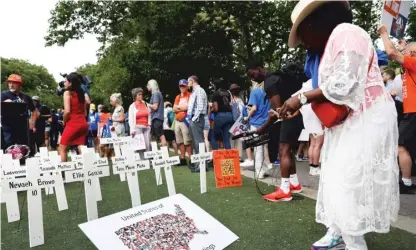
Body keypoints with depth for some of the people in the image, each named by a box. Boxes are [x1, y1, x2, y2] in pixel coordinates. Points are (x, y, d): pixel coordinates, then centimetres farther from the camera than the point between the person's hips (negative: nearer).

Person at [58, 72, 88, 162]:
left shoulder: (67, 92, -5)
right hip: (83, 123, 7)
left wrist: (64, 121, -1)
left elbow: (67, 111, -15)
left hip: (72, 124, -6)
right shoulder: (81, 93, 14)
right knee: (81, 148, 8)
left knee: (62, 148, 3)